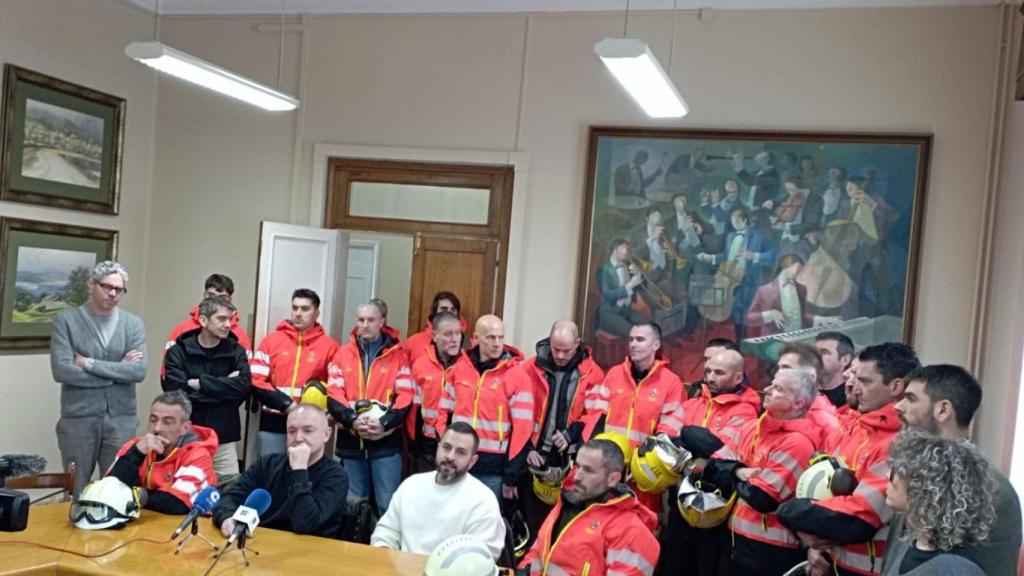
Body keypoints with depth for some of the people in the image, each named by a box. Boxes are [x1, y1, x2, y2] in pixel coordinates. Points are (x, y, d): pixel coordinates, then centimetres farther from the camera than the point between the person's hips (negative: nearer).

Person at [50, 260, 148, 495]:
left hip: (122, 418, 2)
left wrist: (88, 363, -12)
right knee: (76, 492, 9)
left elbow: (139, 371, -8)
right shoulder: (66, 321, -1)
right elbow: (62, 370, -13)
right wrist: (117, 371, -10)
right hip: (78, 418, -1)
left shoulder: (134, 324, 4)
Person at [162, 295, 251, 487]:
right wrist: (224, 386, -11)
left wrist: (200, 383, -13)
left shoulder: (235, 351, 5)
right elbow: (176, 391, -15)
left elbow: (244, 385, -11)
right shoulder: (179, 352, -1)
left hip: (224, 438, 2)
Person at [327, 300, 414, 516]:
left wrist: (385, 423, -18)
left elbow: (405, 396, -5)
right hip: (350, 441, 3)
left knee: (388, 502, -1)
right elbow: (333, 395, -1)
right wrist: (352, 420, -16)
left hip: (386, 441, -2)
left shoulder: (398, 355, 1)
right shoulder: (342, 355, 7)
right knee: (352, 503, 14)